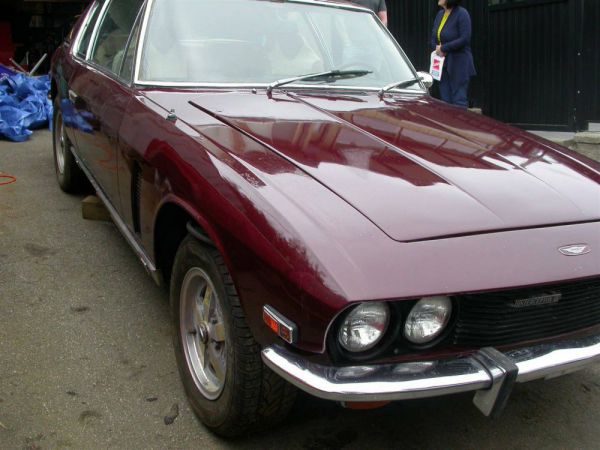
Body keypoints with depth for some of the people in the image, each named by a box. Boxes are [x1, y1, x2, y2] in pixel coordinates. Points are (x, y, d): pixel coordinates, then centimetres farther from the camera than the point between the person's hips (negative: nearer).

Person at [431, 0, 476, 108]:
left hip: (459, 64, -7)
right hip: (443, 64, 7)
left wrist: (443, 48, -15)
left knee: (459, 101, -7)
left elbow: (465, 39, -18)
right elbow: (434, 37, 15)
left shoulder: (462, 14, -10)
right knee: (446, 101, 8)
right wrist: (437, 48, -6)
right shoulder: (440, 14, 11)